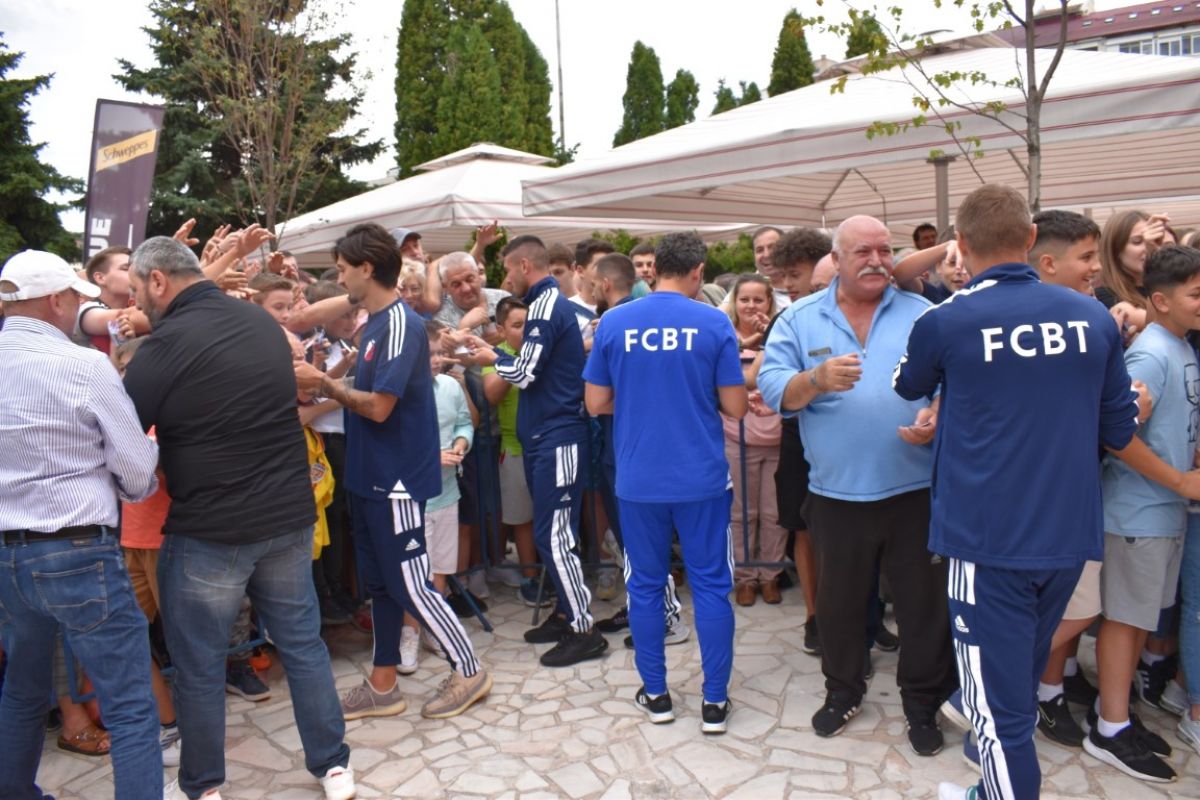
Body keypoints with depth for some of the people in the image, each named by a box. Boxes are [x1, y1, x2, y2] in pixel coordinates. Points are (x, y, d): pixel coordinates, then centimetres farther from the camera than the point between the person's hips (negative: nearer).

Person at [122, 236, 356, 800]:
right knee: (303, 643, 16)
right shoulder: (262, 321, 6)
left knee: (199, 663, 13)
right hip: (290, 516, 6)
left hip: (210, 529, -6)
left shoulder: (168, 342, -15)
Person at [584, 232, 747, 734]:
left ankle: (655, 695, 24)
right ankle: (714, 702, 18)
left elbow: (597, 403, 3)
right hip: (702, 477, -1)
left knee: (645, 585, 14)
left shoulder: (613, 323, -1)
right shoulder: (714, 324, -6)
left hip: (638, 480, 2)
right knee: (710, 585, 10)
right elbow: (735, 407, -4)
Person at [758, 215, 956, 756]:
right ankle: (843, 690, 39)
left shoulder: (921, 314, 4)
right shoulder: (800, 319, 1)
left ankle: (922, 701, 32)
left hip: (915, 490, 0)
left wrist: (936, 416, -20)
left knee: (922, 601, 11)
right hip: (836, 494, 0)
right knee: (839, 601, 16)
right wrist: (816, 379, -25)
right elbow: (772, 387, -7)